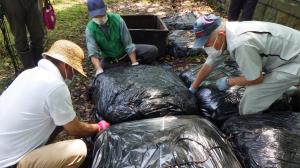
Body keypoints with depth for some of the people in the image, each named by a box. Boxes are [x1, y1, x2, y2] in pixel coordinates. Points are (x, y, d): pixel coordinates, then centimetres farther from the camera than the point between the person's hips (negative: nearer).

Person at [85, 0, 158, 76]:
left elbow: (128, 43, -20)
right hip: (109, 58, 1)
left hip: (126, 52, -1)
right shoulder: (90, 29, -19)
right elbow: (93, 52, -29)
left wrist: (134, 64, -24)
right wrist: (99, 69, -47)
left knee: (153, 50, -18)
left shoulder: (117, 20, -21)